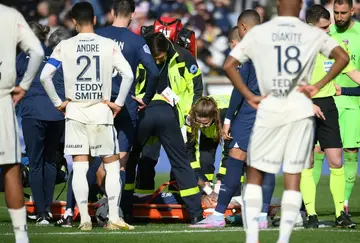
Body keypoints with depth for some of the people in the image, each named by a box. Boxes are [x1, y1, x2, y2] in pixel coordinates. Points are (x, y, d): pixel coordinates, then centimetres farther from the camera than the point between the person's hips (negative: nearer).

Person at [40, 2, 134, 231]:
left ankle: (84, 219, 0)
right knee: (112, 165, 8)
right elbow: (128, 75, -12)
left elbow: (45, 76, -8)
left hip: (75, 111, 1)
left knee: (80, 168, 4)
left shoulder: (64, 46, -2)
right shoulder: (109, 45, -3)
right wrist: (118, 103, -3)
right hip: (101, 111, -1)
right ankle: (114, 218, 1)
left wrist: (58, 102, 2)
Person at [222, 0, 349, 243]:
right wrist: (318, 86, -1)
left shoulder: (258, 33, 1)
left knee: (255, 175, 11)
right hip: (301, 108, 1)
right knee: (293, 178, 6)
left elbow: (229, 65, -3)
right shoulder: (313, 34, 3)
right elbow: (343, 57, -5)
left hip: (270, 108, -1)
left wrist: (248, 96, 3)